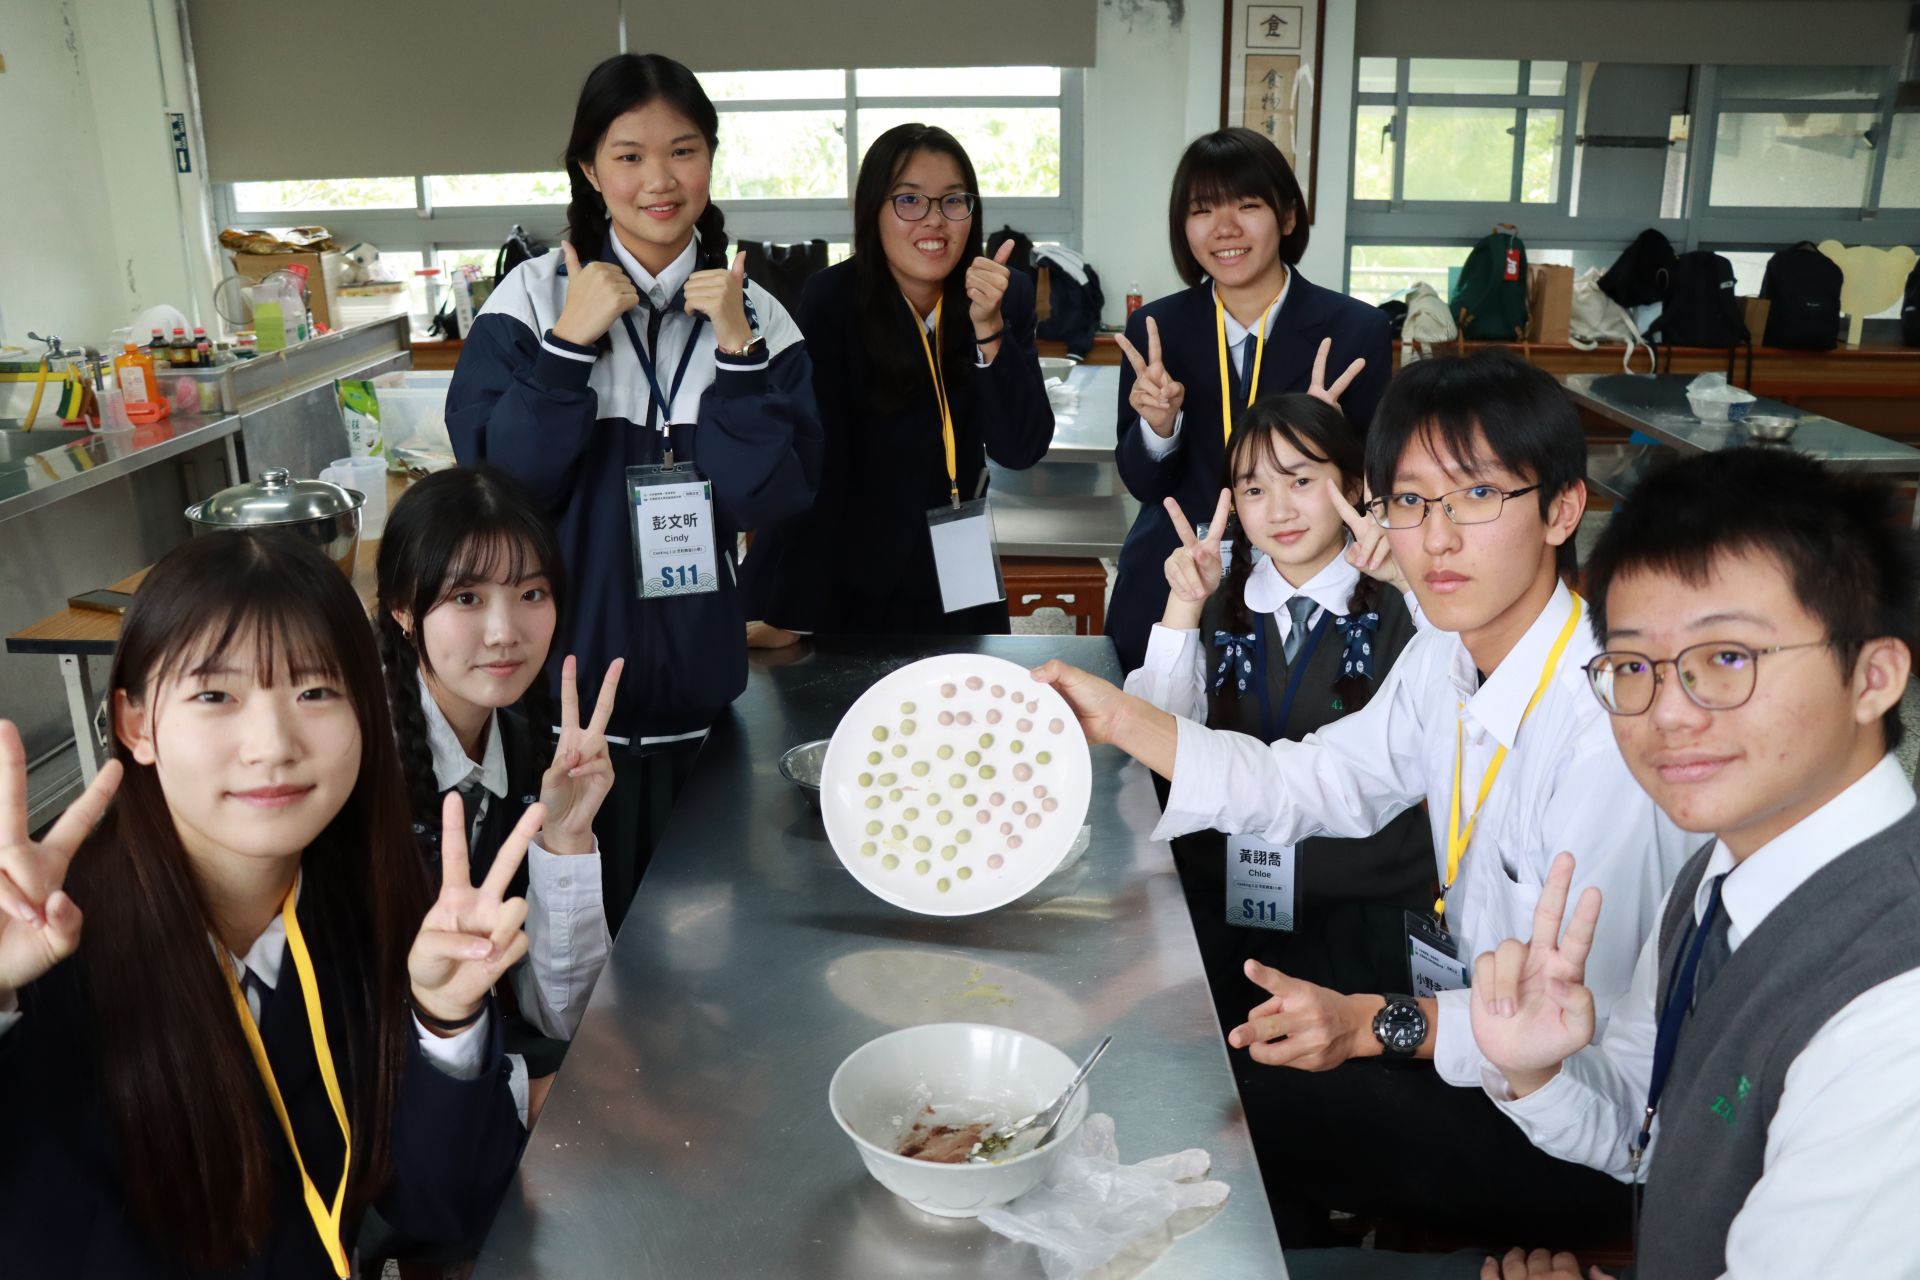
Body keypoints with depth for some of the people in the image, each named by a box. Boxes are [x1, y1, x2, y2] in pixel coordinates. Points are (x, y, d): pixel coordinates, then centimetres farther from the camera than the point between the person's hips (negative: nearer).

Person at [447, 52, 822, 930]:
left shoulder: (752, 314, -1)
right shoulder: (533, 299, -6)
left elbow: (771, 497, -9)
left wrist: (737, 350, -19)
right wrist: (568, 345, -20)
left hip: (697, 683, 2)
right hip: (565, 679, -2)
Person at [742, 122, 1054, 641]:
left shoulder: (1008, 296, -7)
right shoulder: (832, 300, -18)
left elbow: (1020, 449, -15)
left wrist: (989, 327, -28)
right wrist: (792, 616, -28)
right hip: (842, 582, -3)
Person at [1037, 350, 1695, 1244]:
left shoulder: (1607, 728, -29)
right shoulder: (1448, 655, -2)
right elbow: (1313, 784, 1)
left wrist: (1378, 1024, -31)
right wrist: (1116, 718, -5)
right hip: (1476, 996, 8)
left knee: (1265, 1113, -17)